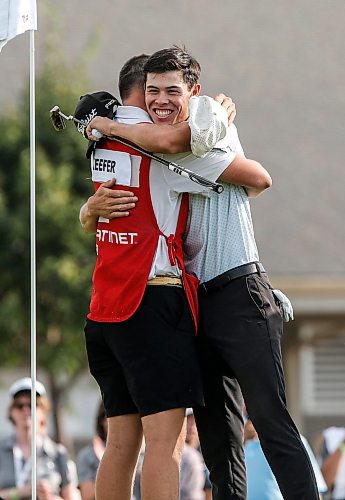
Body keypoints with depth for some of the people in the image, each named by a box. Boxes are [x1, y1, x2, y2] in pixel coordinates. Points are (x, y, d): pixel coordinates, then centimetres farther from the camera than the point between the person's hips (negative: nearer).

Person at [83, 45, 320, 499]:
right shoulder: (152, 153, 16)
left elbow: (170, 139, -22)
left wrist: (107, 126, -8)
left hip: (240, 294, -7)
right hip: (197, 303, 7)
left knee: (270, 418, -14)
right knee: (216, 430, 8)